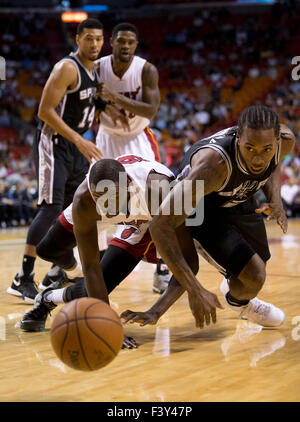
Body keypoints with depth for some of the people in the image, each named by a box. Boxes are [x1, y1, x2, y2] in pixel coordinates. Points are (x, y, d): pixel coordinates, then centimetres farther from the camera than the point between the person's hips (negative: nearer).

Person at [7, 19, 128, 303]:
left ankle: (59, 270, 24)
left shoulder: (93, 69, 10)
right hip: (53, 141, -9)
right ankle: (23, 279, -15)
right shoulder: (67, 68, -17)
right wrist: (79, 140, -28)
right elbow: (45, 110, -23)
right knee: (52, 207, -17)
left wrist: (107, 107, 5)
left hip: (77, 145, 9)